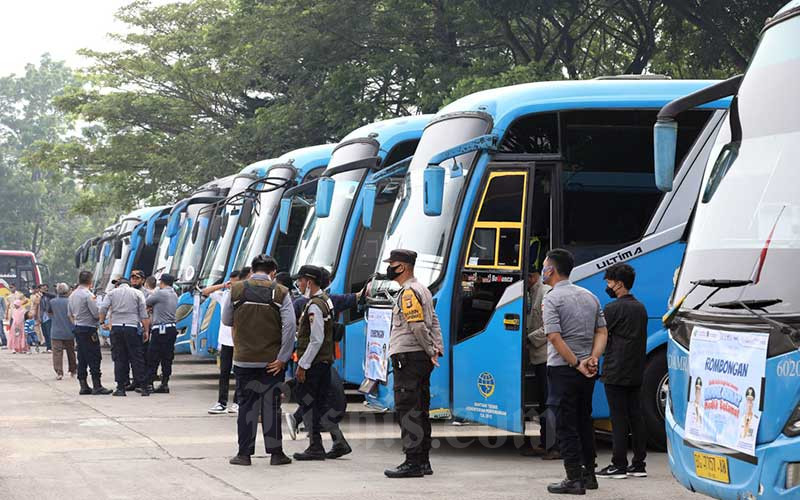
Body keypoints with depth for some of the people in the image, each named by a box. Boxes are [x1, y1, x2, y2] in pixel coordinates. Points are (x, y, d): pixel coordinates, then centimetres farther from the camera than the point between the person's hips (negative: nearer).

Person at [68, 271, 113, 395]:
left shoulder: (72, 295, 11)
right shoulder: (88, 295, -15)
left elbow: (70, 314, 18)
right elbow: (96, 313, -16)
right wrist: (102, 316, 3)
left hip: (77, 329, 8)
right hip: (89, 329, -8)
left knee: (82, 359, 10)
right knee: (94, 358, -6)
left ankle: (83, 386, 11)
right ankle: (97, 386, -8)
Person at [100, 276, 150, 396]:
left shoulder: (111, 293, 13)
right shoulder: (138, 293, 11)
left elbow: (103, 309, -1)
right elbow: (143, 314, 4)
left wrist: (102, 322, 8)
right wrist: (146, 330, 5)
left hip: (116, 328, 1)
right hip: (132, 328, -1)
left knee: (119, 359, 4)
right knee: (137, 358, 1)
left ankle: (120, 388, 1)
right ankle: (143, 387, -3)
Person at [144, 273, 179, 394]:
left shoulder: (160, 293, -9)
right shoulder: (174, 295, 15)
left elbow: (146, 303, -1)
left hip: (160, 330, -7)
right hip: (172, 329, 8)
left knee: (152, 358, -3)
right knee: (167, 359, 8)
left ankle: (149, 384, -5)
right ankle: (164, 384, 9)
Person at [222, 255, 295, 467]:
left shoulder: (236, 290, 0)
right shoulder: (280, 292, -5)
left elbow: (226, 320, 8)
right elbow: (289, 326, -11)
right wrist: (282, 358, -8)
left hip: (244, 359, 1)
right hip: (271, 360, -1)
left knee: (247, 405, 8)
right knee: (271, 405, 6)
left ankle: (244, 453, 9)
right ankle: (276, 453, 10)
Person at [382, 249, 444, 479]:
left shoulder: (409, 292, -13)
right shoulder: (422, 290, 19)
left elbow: (418, 326, -20)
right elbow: (434, 322, 19)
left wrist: (431, 351, -12)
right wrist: (437, 349, 12)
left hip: (408, 357, -10)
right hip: (422, 358, 10)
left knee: (406, 410, -9)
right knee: (420, 411, 12)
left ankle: (413, 463, -10)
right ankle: (423, 461, 16)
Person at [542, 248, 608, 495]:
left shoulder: (552, 299, -11)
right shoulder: (590, 296, 12)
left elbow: (554, 338, -20)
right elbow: (602, 332, 8)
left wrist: (576, 364, -16)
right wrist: (592, 358, -4)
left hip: (563, 369, -7)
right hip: (587, 372, 7)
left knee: (566, 425, -2)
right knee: (585, 421, 17)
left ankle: (574, 479, -2)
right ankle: (589, 474, 22)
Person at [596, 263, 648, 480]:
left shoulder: (613, 309, -11)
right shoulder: (640, 308, 14)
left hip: (616, 373, -8)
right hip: (636, 373, 8)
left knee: (619, 418, -5)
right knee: (636, 416, 8)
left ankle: (618, 465, -3)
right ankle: (639, 464, 10)